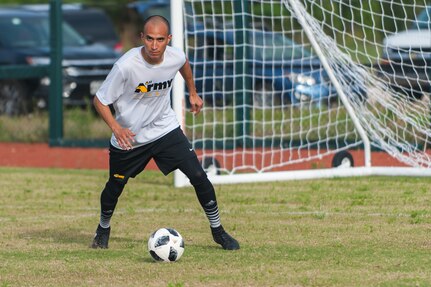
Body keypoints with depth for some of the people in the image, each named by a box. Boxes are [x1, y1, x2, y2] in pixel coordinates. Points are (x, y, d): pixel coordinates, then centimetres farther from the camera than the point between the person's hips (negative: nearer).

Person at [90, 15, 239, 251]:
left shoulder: (175, 58, -17)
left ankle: (218, 231, 8)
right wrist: (116, 128, -33)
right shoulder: (126, 66, -30)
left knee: (199, 177, -9)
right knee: (114, 187, 12)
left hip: (165, 129, 2)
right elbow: (100, 100, -19)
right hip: (129, 137, -2)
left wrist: (193, 94, 21)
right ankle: (103, 229, 42)